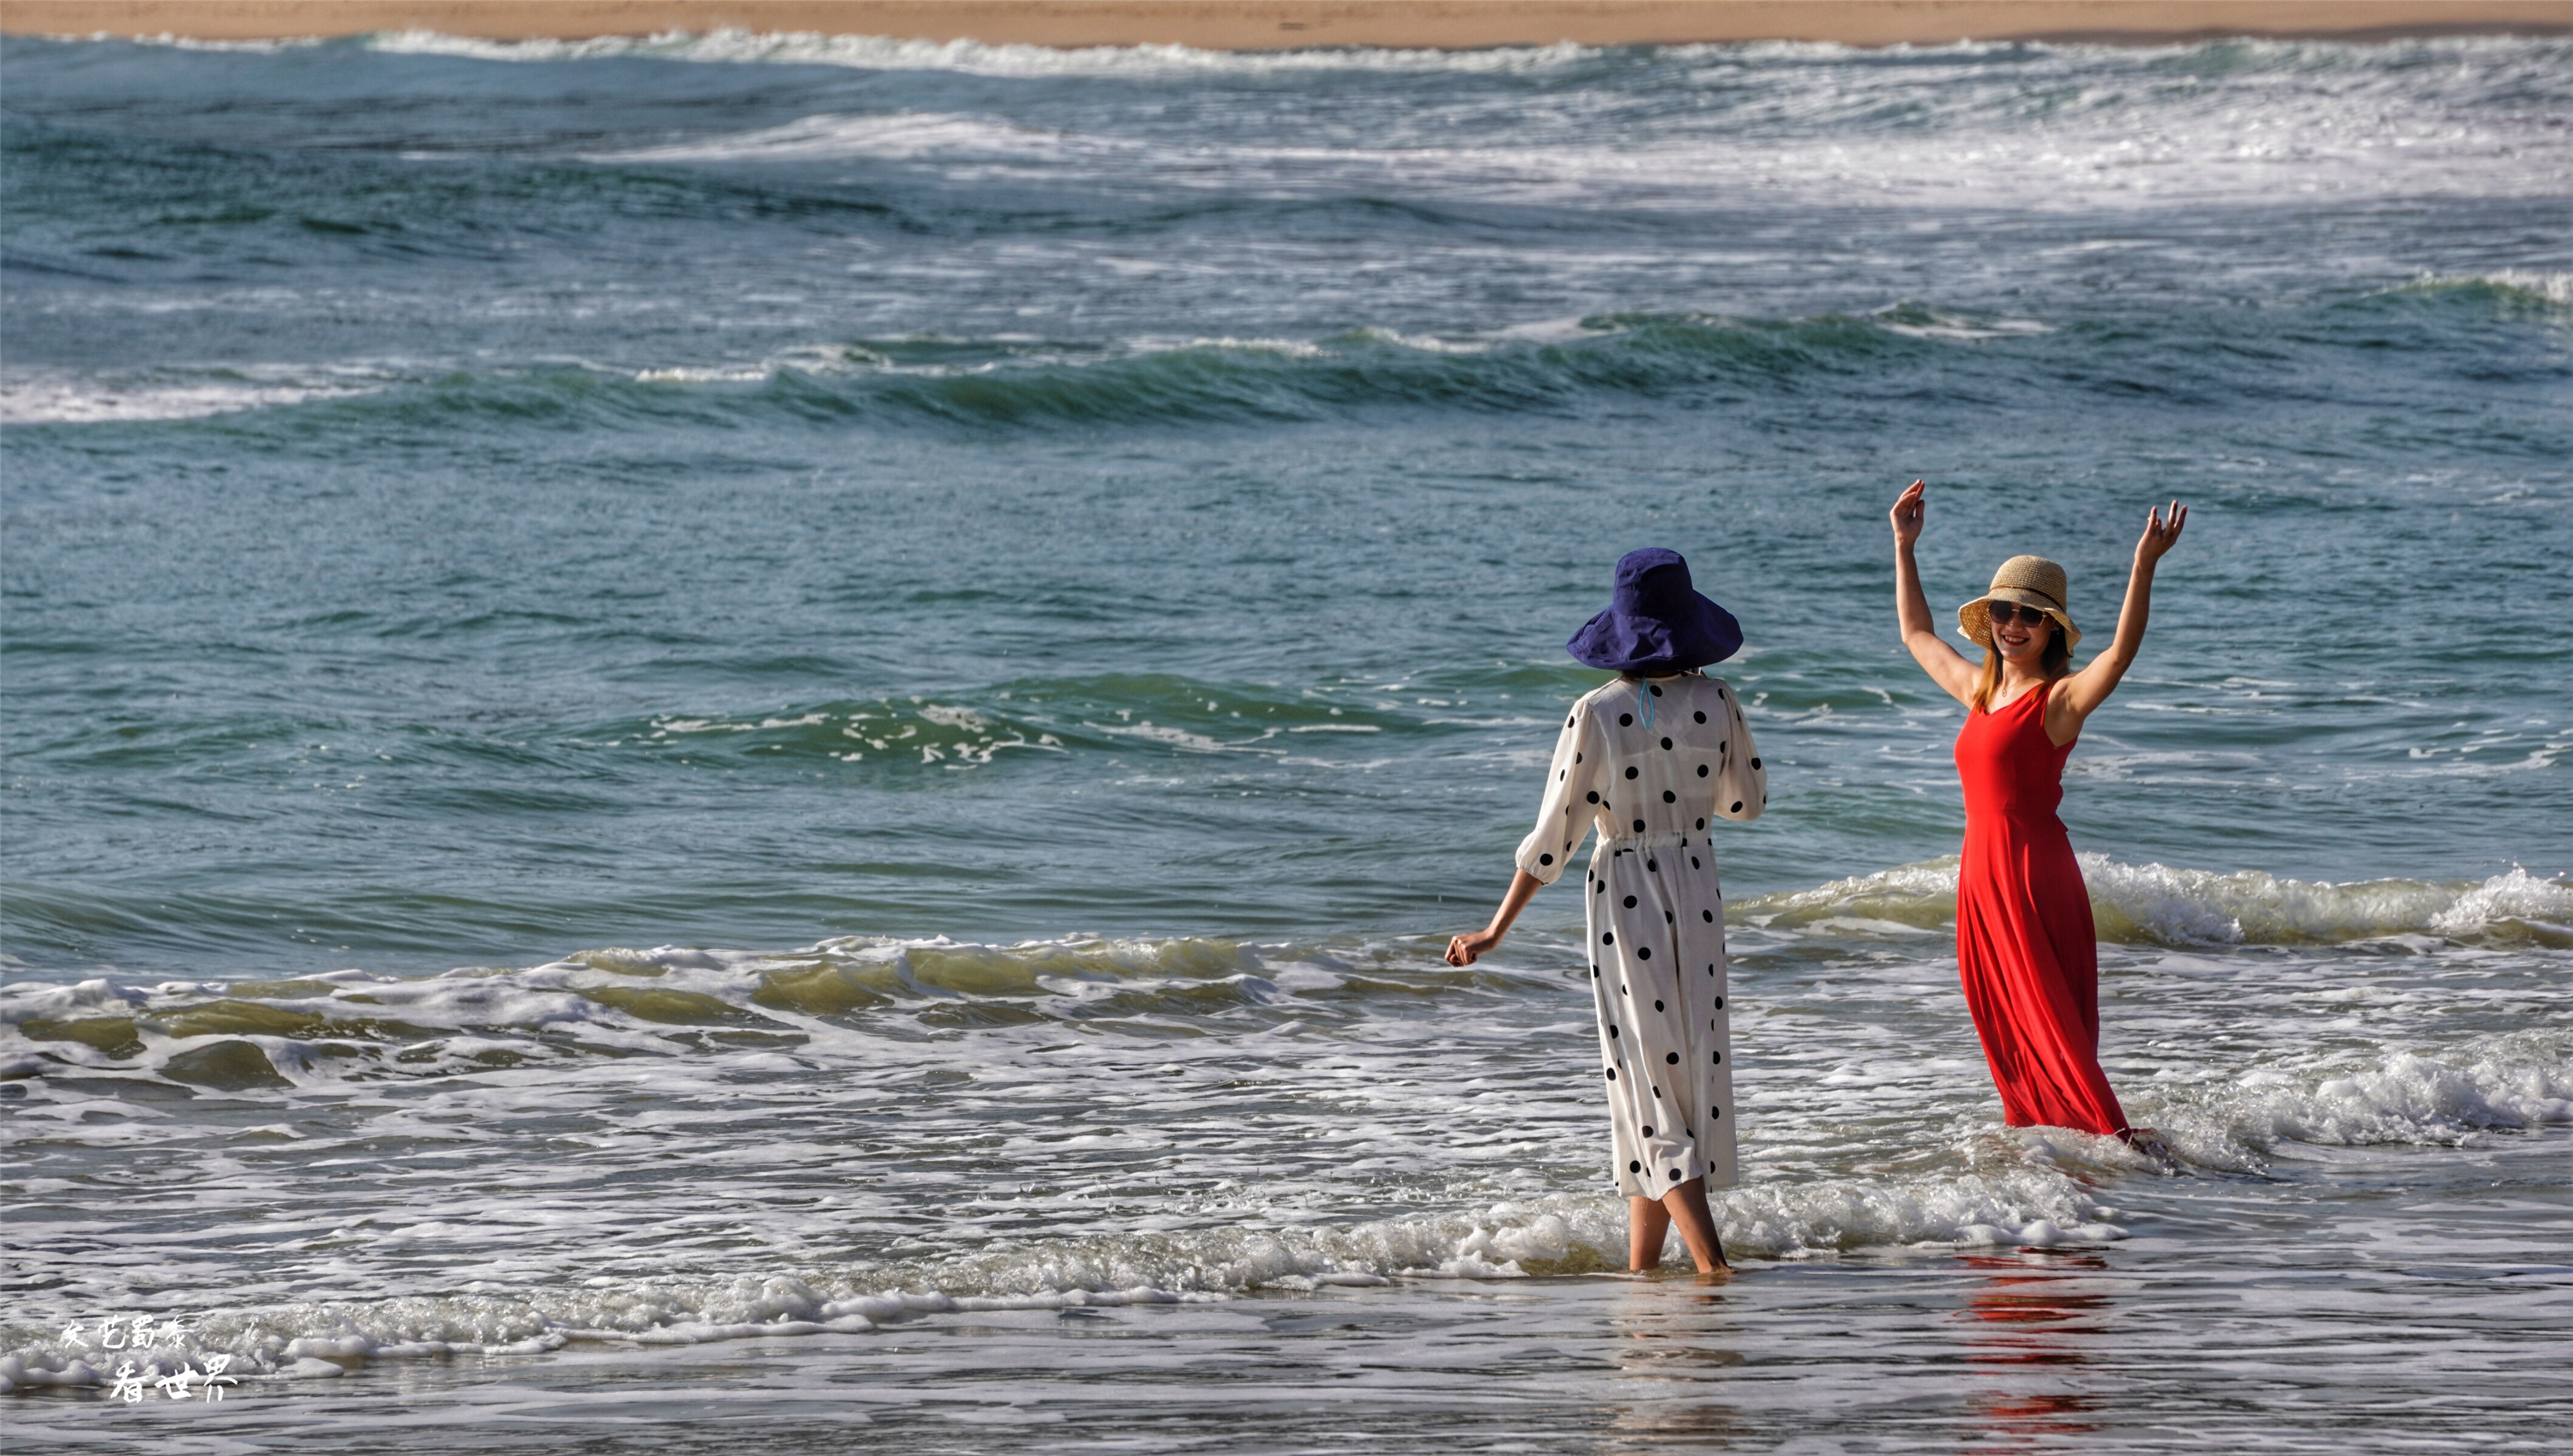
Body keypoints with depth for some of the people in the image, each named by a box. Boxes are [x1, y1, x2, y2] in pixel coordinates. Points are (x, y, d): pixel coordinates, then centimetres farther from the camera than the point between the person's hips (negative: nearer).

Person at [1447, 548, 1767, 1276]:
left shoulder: (1596, 715, -13)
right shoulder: (1715, 702, -5)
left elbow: (1554, 835, -10)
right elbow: (1749, 800, 10)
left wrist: (1497, 930, -1)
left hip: (1622, 897, -3)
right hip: (1698, 890, 3)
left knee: (1649, 1078, 0)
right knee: (1689, 1066, 13)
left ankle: (1712, 1263, -11)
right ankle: (1642, 1268, 19)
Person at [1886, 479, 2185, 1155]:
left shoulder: (2059, 698, -8)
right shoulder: (1980, 689, 14)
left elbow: (2121, 652, -27)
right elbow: (1917, 635, 31)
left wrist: (2144, 567, -38)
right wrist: (1904, 547, 31)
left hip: (2034, 871, -8)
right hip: (1982, 872, 8)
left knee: (2052, 1023, -10)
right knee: (2003, 1025, 12)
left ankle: (2119, 1141, -10)